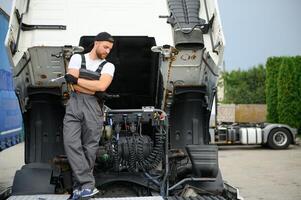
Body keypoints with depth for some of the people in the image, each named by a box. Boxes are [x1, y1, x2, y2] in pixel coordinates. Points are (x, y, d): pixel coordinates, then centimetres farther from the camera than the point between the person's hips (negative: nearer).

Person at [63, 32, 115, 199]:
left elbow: (102, 86, -9)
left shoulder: (108, 66, 11)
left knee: (90, 147, -3)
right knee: (71, 142, -14)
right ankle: (88, 185, -15)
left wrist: (76, 80, -5)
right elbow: (75, 86, -1)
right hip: (74, 104, 0)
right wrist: (95, 89, -4)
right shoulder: (77, 58, 11)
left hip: (94, 107, 0)